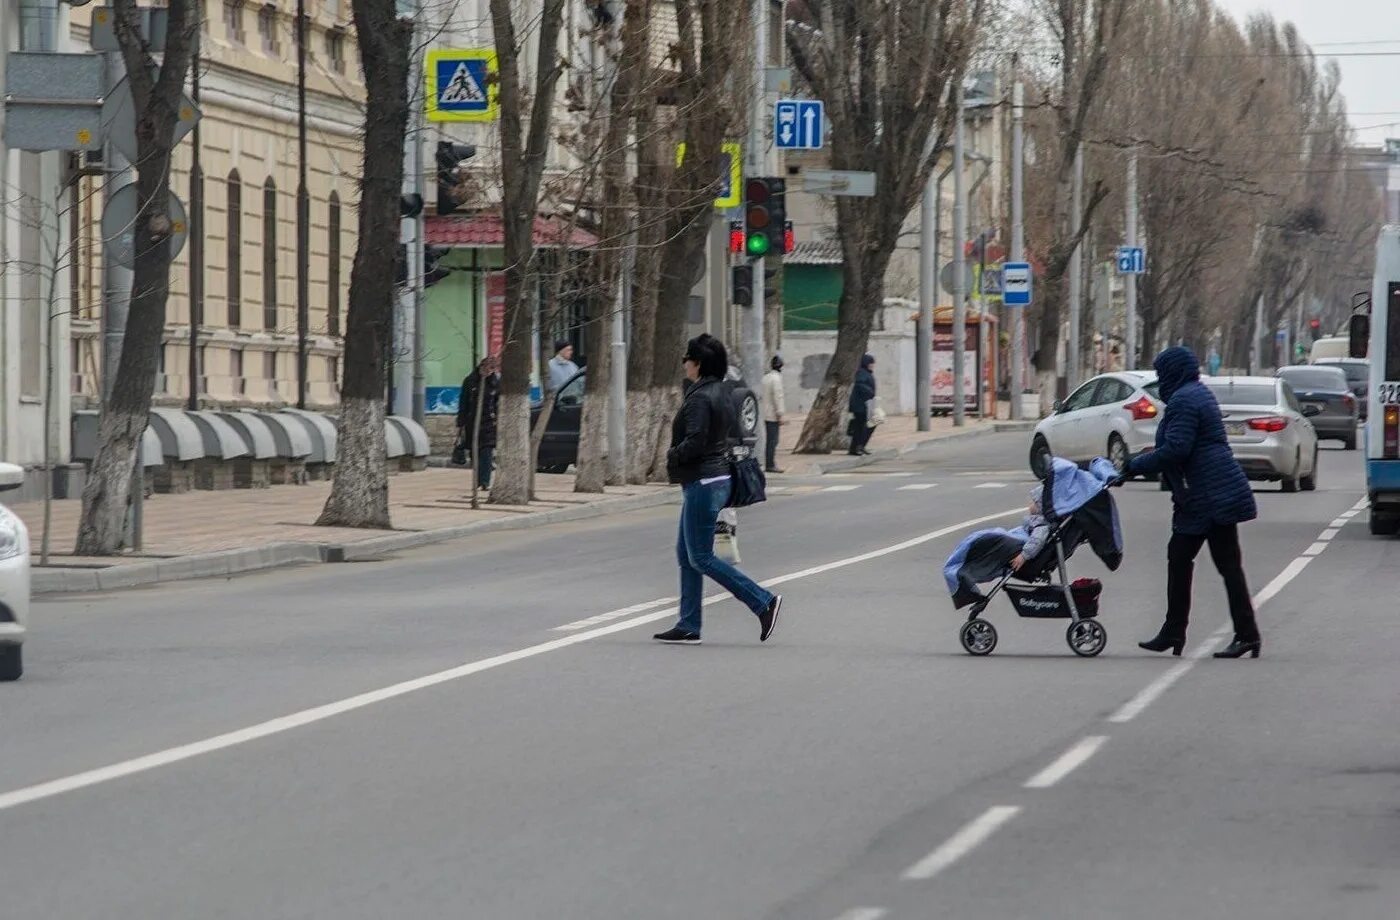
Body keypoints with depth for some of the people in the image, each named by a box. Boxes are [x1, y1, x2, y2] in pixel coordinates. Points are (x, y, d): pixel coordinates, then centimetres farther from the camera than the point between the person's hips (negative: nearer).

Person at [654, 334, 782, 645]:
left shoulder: (700, 398, -18)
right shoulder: (721, 394, 13)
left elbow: (694, 442, -26)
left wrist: (672, 456, -7)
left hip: (702, 484, -10)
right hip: (717, 477, 10)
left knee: (701, 558, -5)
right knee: (686, 555, 13)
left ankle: (763, 602, -7)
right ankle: (689, 627, 14)